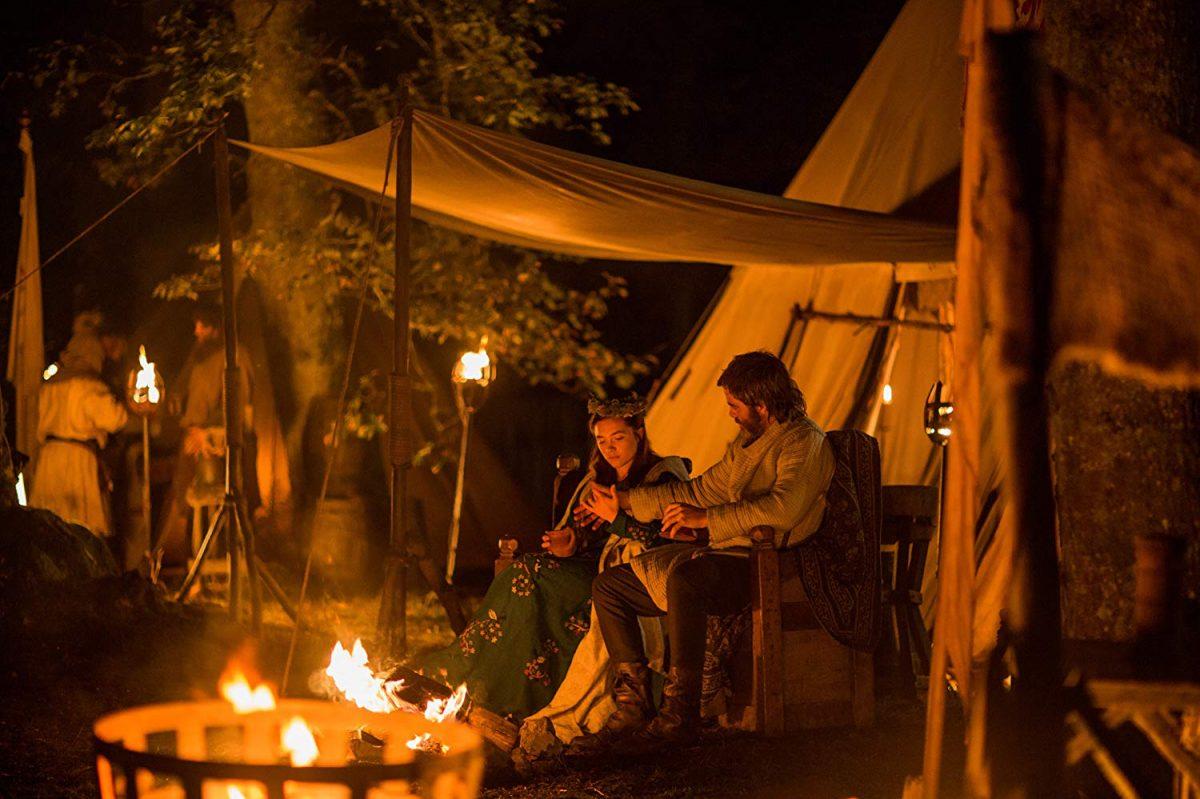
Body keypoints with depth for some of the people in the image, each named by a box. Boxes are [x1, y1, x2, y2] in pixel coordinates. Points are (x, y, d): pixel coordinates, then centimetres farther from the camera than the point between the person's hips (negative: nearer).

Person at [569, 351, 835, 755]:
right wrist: (627, 500, 32)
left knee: (684, 579, -40)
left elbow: (784, 508, -27)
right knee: (608, 585, 4)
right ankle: (633, 706, -4)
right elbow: (702, 490, 32)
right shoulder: (747, 441, 22)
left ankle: (680, 714, -33)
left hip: (765, 566, -10)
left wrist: (706, 520, -24)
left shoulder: (805, 442, -9)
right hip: (722, 554, 10)